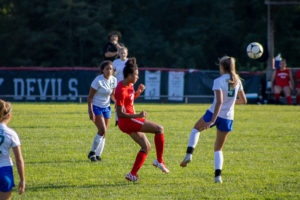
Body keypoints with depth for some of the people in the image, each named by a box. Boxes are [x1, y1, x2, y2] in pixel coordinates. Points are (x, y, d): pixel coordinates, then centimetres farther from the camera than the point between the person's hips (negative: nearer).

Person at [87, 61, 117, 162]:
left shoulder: (113, 80, 0)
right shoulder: (98, 81, -18)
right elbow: (90, 97, -14)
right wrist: (91, 112, -20)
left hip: (106, 108, 6)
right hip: (96, 107, -6)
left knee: (103, 133, 3)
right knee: (102, 130, -19)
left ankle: (98, 154, 12)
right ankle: (92, 152, -6)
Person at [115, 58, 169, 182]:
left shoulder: (129, 85, 6)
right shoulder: (121, 91, -23)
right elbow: (120, 114, -24)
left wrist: (139, 91, 5)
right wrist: (138, 116, -29)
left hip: (132, 121, 10)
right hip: (127, 122, -10)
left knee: (146, 147, 11)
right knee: (159, 129, -10)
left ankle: (132, 174, 9)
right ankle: (159, 161, -5)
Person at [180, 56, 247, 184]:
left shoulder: (218, 81, -13)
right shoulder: (237, 81, 3)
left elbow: (219, 102, -23)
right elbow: (244, 101, 11)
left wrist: (212, 121, -25)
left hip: (214, 114, -4)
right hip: (228, 118, 4)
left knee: (196, 128, 28)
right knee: (218, 149, 15)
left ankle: (189, 153, 11)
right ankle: (218, 175, -1)